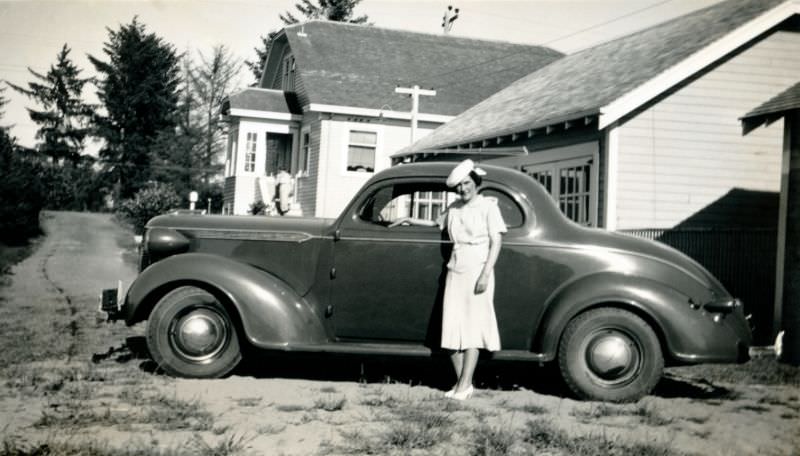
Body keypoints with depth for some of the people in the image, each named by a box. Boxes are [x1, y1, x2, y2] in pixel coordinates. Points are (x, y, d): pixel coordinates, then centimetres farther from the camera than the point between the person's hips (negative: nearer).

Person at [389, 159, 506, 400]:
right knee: (452, 328, 1)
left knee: (472, 328, -6)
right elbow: (437, 223, 33)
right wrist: (409, 220, 27)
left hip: (478, 271, -6)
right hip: (454, 272, 6)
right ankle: (461, 382, 9)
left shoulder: (488, 206, -4)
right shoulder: (454, 208, 13)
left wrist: (485, 274, -16)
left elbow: (496, 242, -8)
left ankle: (464, 385, -7)